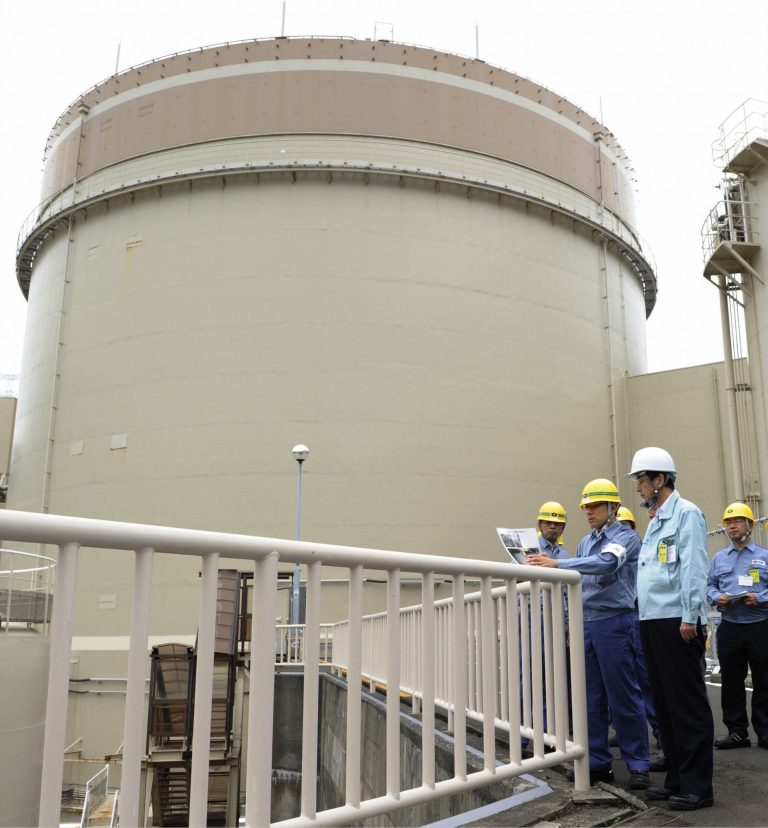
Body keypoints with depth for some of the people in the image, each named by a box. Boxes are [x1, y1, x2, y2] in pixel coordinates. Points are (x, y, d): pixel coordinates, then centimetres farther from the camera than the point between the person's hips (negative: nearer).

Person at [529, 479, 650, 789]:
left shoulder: (626, 537, -7)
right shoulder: (585, 543, 16)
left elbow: (606, 564, -26)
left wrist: (558, 563, -33)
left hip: (614, 623, -7)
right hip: (586, 624, 7)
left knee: (623, 696, -3)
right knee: (591, 698, 9)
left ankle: (638, 764, 7)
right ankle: (598, 762, 17)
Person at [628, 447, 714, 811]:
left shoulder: (686, 513, -7)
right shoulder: (655, 521, 20)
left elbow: (693, 569, -14)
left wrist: (690, 617, -18)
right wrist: (645, 618, 17)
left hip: (677, 622, -9)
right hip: (652, 621, 9)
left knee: (688, 704, -2)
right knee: (664, 702, 12)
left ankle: (697, 786, 5)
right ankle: (677, 778, 21)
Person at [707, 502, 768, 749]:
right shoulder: (719, 558, 14)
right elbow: (710, 586, 13)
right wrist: (717, 597, -7)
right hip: (729, 626, 3)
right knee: (731, 681, 6)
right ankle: (737, 732, 15)